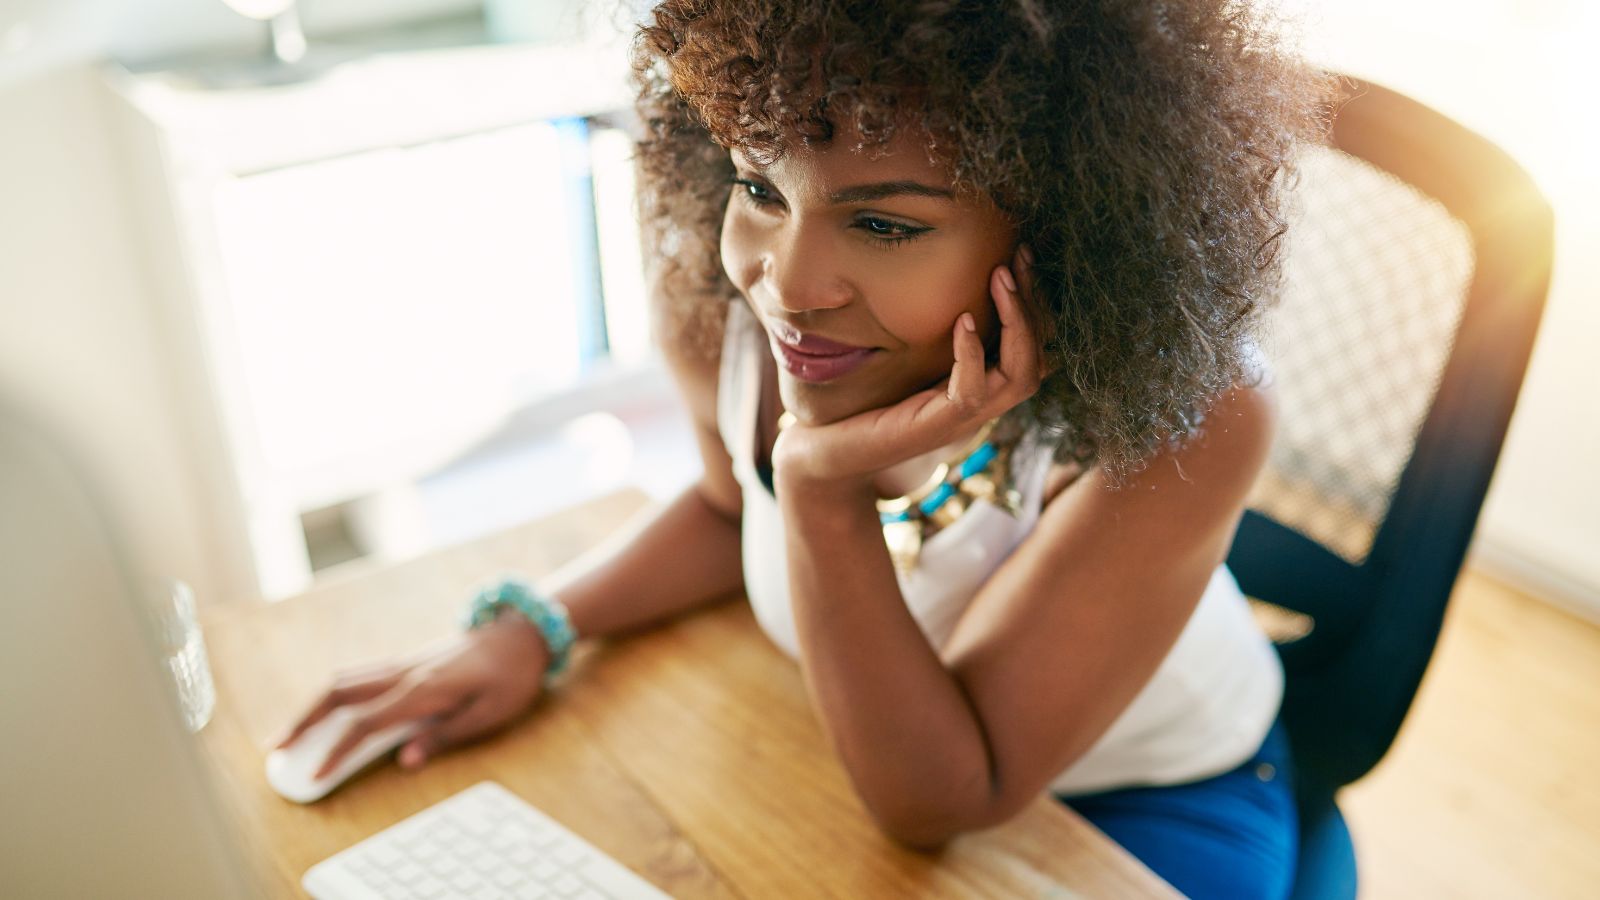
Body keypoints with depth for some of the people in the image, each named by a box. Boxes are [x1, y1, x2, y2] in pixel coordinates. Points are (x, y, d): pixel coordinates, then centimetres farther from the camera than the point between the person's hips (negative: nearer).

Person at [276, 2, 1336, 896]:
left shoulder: (1188, 411, -33)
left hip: (1148, 811, -2)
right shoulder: (726, 309, -22)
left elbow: (940, 803, -29)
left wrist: (827, 489, -42)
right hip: (878, 753, 3)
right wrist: (530, 627, -11)